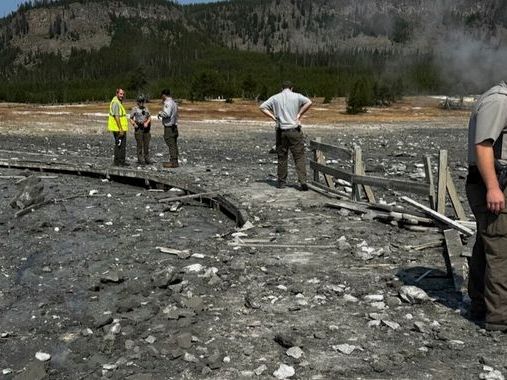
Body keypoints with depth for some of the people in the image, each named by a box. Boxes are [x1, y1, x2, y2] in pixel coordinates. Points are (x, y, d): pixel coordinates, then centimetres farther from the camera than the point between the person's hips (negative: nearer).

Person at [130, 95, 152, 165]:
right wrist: (134, 124, -16)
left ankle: (147, 159, 13)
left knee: (147, 144, 6)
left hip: (146, 128, 4)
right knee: (140, 145, -3)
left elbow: (149, 117, 9)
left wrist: (147, 123, -10)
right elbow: (131, 118, 2)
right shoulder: (134, 109, 0)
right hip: (138, 128, -4)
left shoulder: (146, 109, 12)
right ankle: (140, 159, 2)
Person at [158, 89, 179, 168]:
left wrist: (160, 113, -7)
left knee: (171, 145, -8)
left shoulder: (168, 103, -13)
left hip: (169, 127, -10)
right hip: (174, 126, 10)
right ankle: (175, 161, 16)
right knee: (174, 144, 12)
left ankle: (173, 162, -8)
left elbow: (166, 114, -26)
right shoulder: (174, 103, 17)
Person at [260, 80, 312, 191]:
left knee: (282, 157, 11)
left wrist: (273, 116, 2)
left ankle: (281, 182, 15)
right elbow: (309, 102, -13)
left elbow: (262, 107, 4)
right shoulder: (296, 96, 2)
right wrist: (299, 114, -6)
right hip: (295, 130, -2)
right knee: (299, 157, 0)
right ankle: (303, 181, -10)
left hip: (281, 131, 2)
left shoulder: (275, 98, 8)